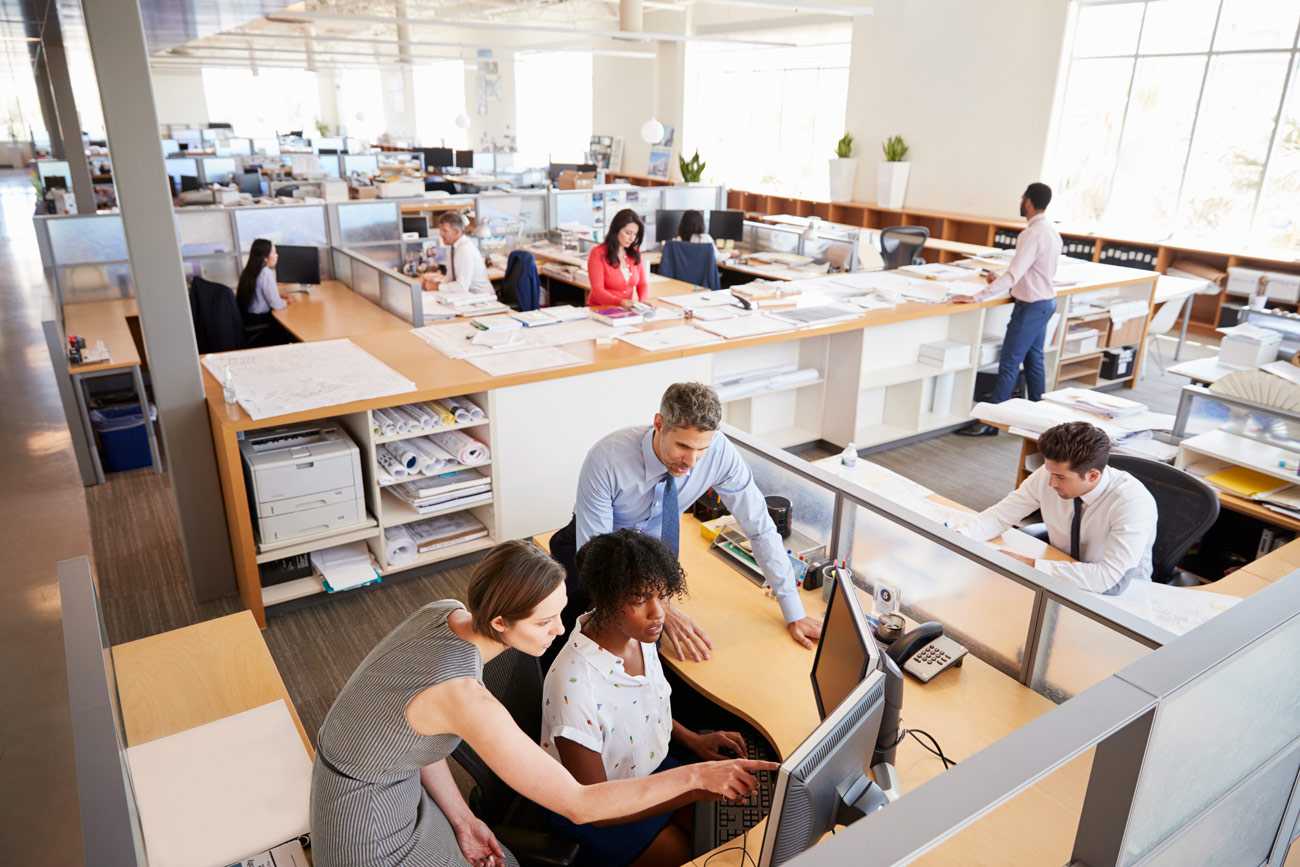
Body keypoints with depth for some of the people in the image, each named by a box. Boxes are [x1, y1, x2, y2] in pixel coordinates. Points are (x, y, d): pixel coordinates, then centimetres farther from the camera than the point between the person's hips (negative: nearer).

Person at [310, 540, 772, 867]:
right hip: (370, 822, -7)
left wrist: (462, 819, -3)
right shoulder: (465, 696, -37)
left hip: (392, 781, 7)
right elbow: (577, 805, -32)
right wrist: (697, 775, -29)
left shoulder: (447, 614, -12)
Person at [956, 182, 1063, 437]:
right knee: (1034, 360, 17)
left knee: (1009, 364, -6)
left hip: (1031, 306, -9)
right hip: (1045, 301, 9)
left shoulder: (1033, 234, -22)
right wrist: (1002, 280, 14)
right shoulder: (1050, 230, 7)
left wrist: (976, 297, -30)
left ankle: (990, 422, -1)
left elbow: (1013, 275, -28)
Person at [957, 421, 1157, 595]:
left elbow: (1108, 577, -35)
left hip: (1121, 594, -4)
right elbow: (1001, 514, -9)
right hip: (1063, 576, 5)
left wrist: (1030, 566, -35)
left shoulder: (1133, 501, -30)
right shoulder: (1048, 474, -18)